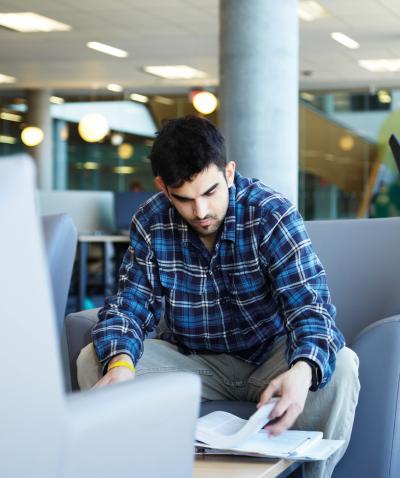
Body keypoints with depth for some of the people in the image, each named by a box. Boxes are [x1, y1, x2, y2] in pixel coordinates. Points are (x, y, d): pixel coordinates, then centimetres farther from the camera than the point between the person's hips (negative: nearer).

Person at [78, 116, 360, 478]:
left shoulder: (271, 214, -19)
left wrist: (302, 372, -50)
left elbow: (308, 305, -26)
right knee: (94, 362, -18)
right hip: (192, 360, 2)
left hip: (270, 357, -2)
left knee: (340, 367, -32)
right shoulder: (150, 224, -9)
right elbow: (129, 305, -10)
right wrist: (119, 363, -35)